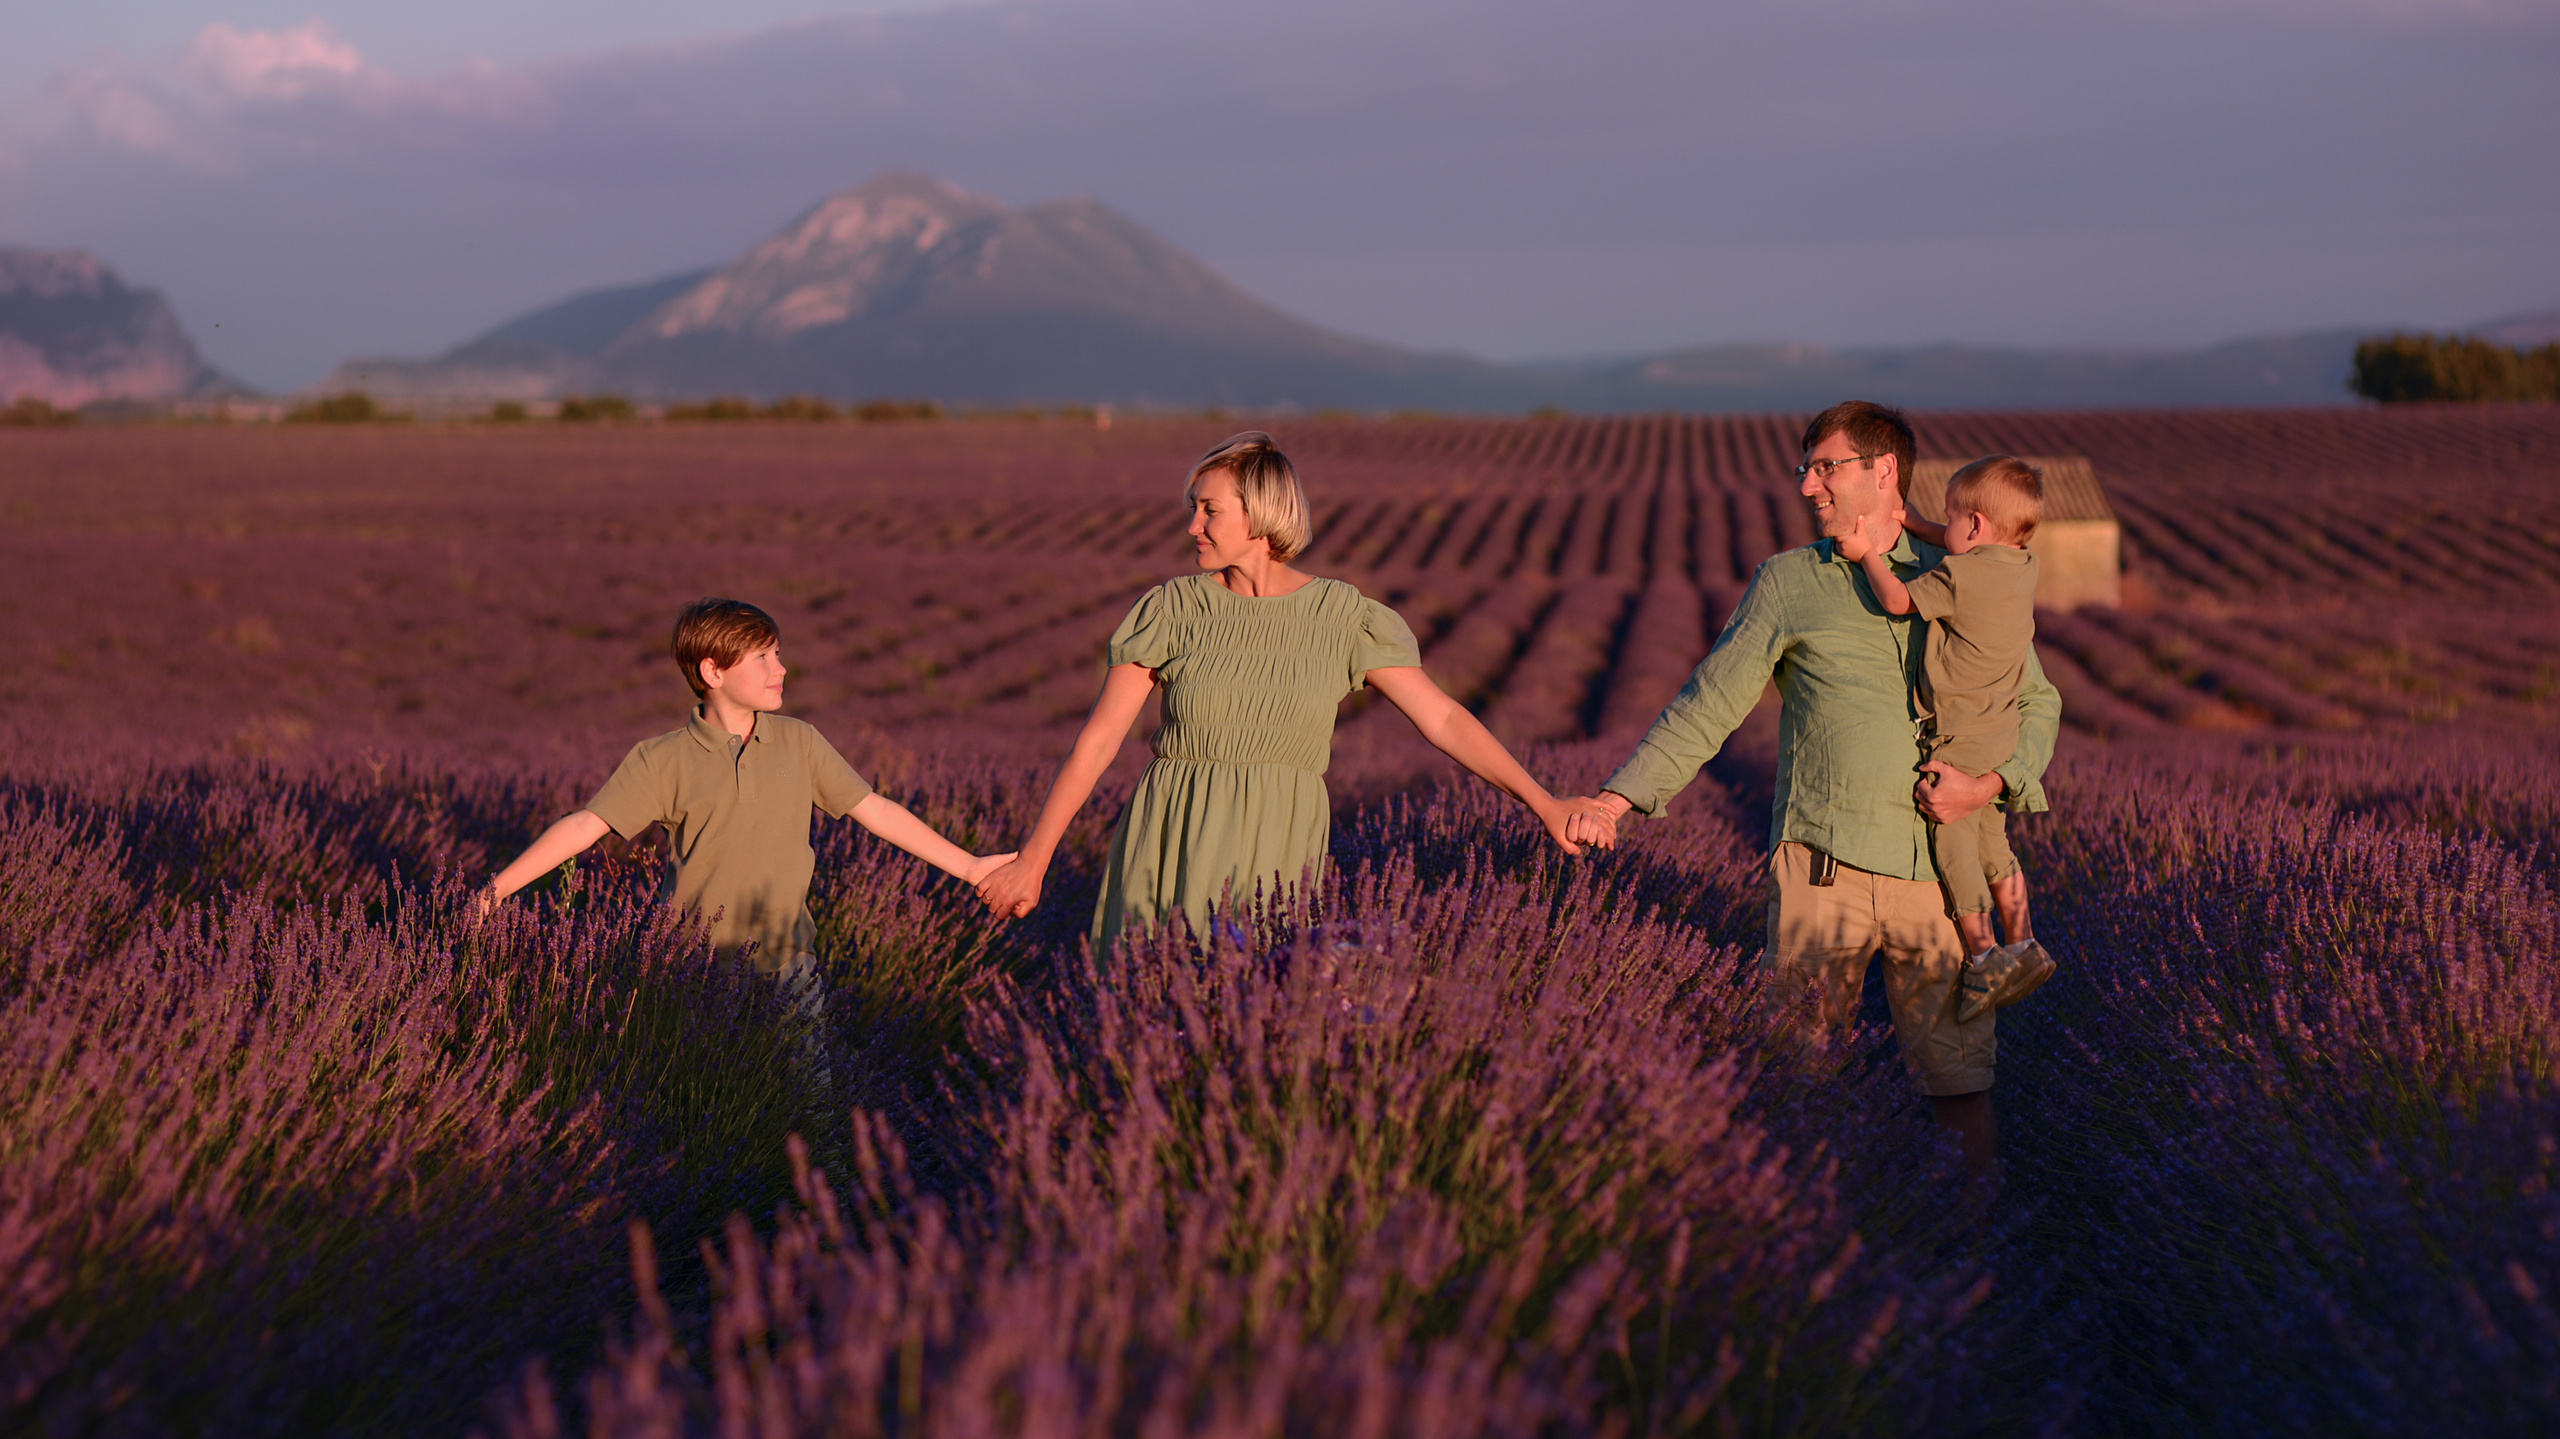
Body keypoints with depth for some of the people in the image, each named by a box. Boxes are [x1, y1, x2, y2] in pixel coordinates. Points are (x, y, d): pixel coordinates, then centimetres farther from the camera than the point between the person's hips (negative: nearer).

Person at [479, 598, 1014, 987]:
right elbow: (585, 826, -7)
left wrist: (967, 866, 10)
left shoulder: (799, 744, 5)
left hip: (789, 972, 2)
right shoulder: (662, 761, -4)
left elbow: (875, 810, 9)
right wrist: (499, 887, -16)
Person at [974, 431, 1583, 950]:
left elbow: (1443, 718, 1)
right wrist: (1033, 860, 0)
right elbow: (1097, 740, 2)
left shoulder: (1342, 616, 1)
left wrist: (1542, 802, -7)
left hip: (1277, 856, 0)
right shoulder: (1173, 609, 0)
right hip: (1172, 848, 0)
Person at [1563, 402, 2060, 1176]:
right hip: (1822, 859, 0)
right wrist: (1619, 797, -3)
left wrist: (1990, 785, -1)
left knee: (1960, 1076, 2)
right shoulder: (1788, 582, 10)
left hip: (1937, 864, 1)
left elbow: (2037, 701, 18)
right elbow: (1706, 705, 8)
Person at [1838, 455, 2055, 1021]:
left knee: (1952, 841, -4)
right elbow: (1967, 549, 22)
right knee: (1991, 841, 19)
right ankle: (2022, 943, 20)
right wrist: (1910, 524, 20)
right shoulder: (2023, 564, 3)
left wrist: (1868, 553, 1)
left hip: (1959, 739, -8)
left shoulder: (1959, 576, -21)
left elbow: (1897, 601, -13)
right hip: (2000, 735, 8)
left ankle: (1983, 954, -11)